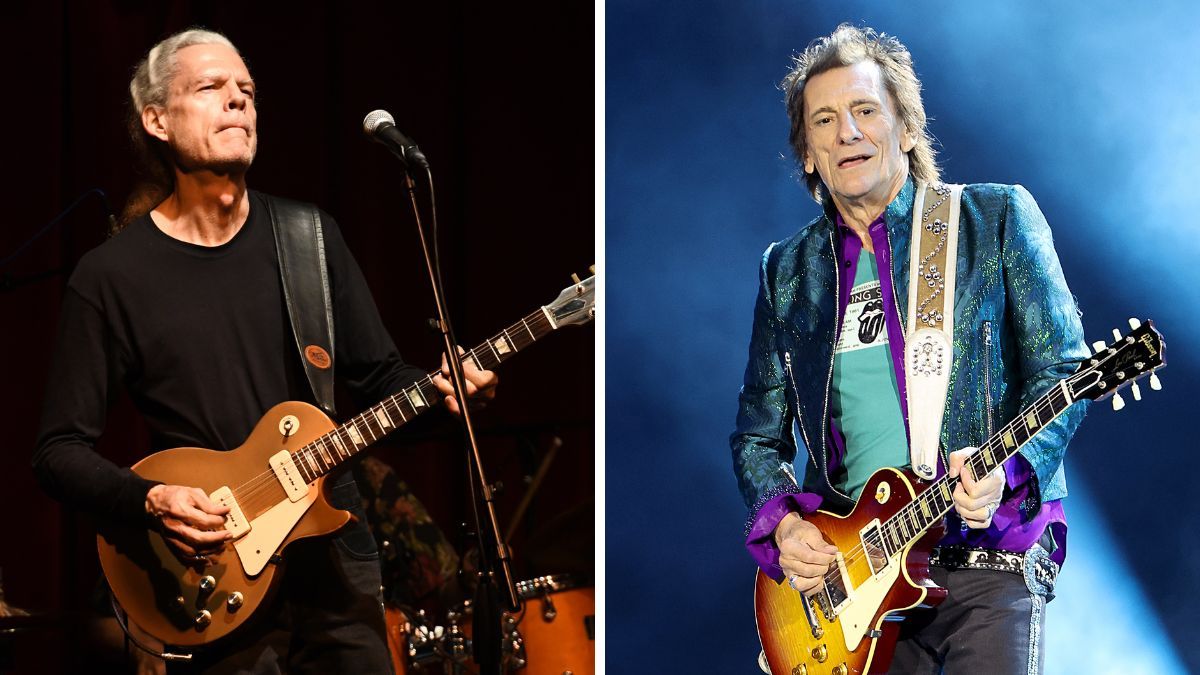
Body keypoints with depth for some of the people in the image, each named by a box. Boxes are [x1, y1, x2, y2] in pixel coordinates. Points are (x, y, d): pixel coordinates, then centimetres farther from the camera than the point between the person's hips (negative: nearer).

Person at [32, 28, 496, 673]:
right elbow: (60, 450, -4)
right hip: (217, 579, -3)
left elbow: (379, 375, 10)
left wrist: (440, 389, -11)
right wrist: (151, 501, -20)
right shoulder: (111, 275, -5)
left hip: (335, 554, 3)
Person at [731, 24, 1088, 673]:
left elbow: (1063, 371, -2)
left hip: (986, 552, -3)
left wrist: (1006, 472, -19)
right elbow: (758, 434, 17)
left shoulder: (997, 218, 3)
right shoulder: (787, 271, 13)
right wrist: (782, 522, -3)